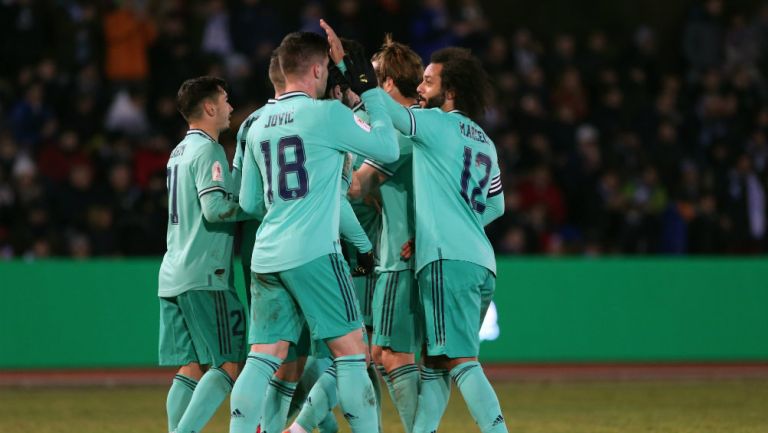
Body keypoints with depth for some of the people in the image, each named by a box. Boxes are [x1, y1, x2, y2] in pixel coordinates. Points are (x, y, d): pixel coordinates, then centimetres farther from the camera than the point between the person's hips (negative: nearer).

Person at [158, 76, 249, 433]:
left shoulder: (180, 151, 19)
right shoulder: (208, 151, -9)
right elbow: (216, 208, -20)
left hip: (173, 277, 9)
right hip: (204, 276, -9)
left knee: (189, 368, 8)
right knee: (229, 364, -7)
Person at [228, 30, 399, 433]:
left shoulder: (259, 126, 13)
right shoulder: (327, 113, -7)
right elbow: (388, 148, 2)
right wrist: (371, 92, 11)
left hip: (267, 256, 6)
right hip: (313, 252, -6)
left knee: (263, 357, 5)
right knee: (351, 351, -1)